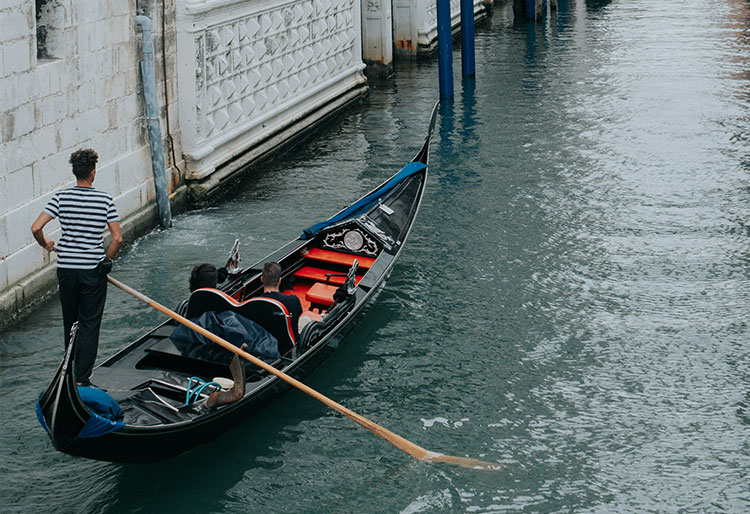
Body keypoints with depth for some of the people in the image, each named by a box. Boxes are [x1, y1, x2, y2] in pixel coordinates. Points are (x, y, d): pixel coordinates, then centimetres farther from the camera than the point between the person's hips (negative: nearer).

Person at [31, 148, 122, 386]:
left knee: (70, 323, 18)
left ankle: (72, 372, 32)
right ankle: (81, 378, -3)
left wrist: (45, 244, 10)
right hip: (93, 271, -2)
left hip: (66, 269, 2)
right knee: (89, 326, 3)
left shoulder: (60, 197, -4)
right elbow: (117, 239, -8)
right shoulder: (105, 200, -6)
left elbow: (36, 228, -11)